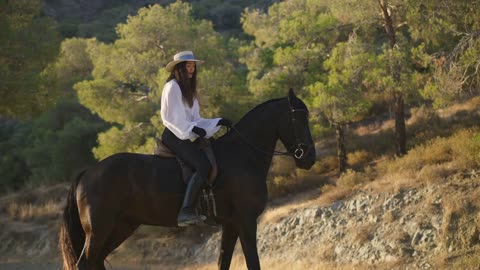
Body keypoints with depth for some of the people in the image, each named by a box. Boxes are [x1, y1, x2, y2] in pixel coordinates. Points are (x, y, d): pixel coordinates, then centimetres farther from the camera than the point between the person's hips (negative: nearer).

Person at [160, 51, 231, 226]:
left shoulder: (188, 89, 23)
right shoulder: (172, 87, -5)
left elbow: (195, 120, 20)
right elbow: (173, 117, -14)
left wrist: (218, 123, 10)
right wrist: (193, 128, -23)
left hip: (185, 137, 10)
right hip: (174, 136, -10)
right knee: (203, 166, -27)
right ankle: (185, 212, -38)